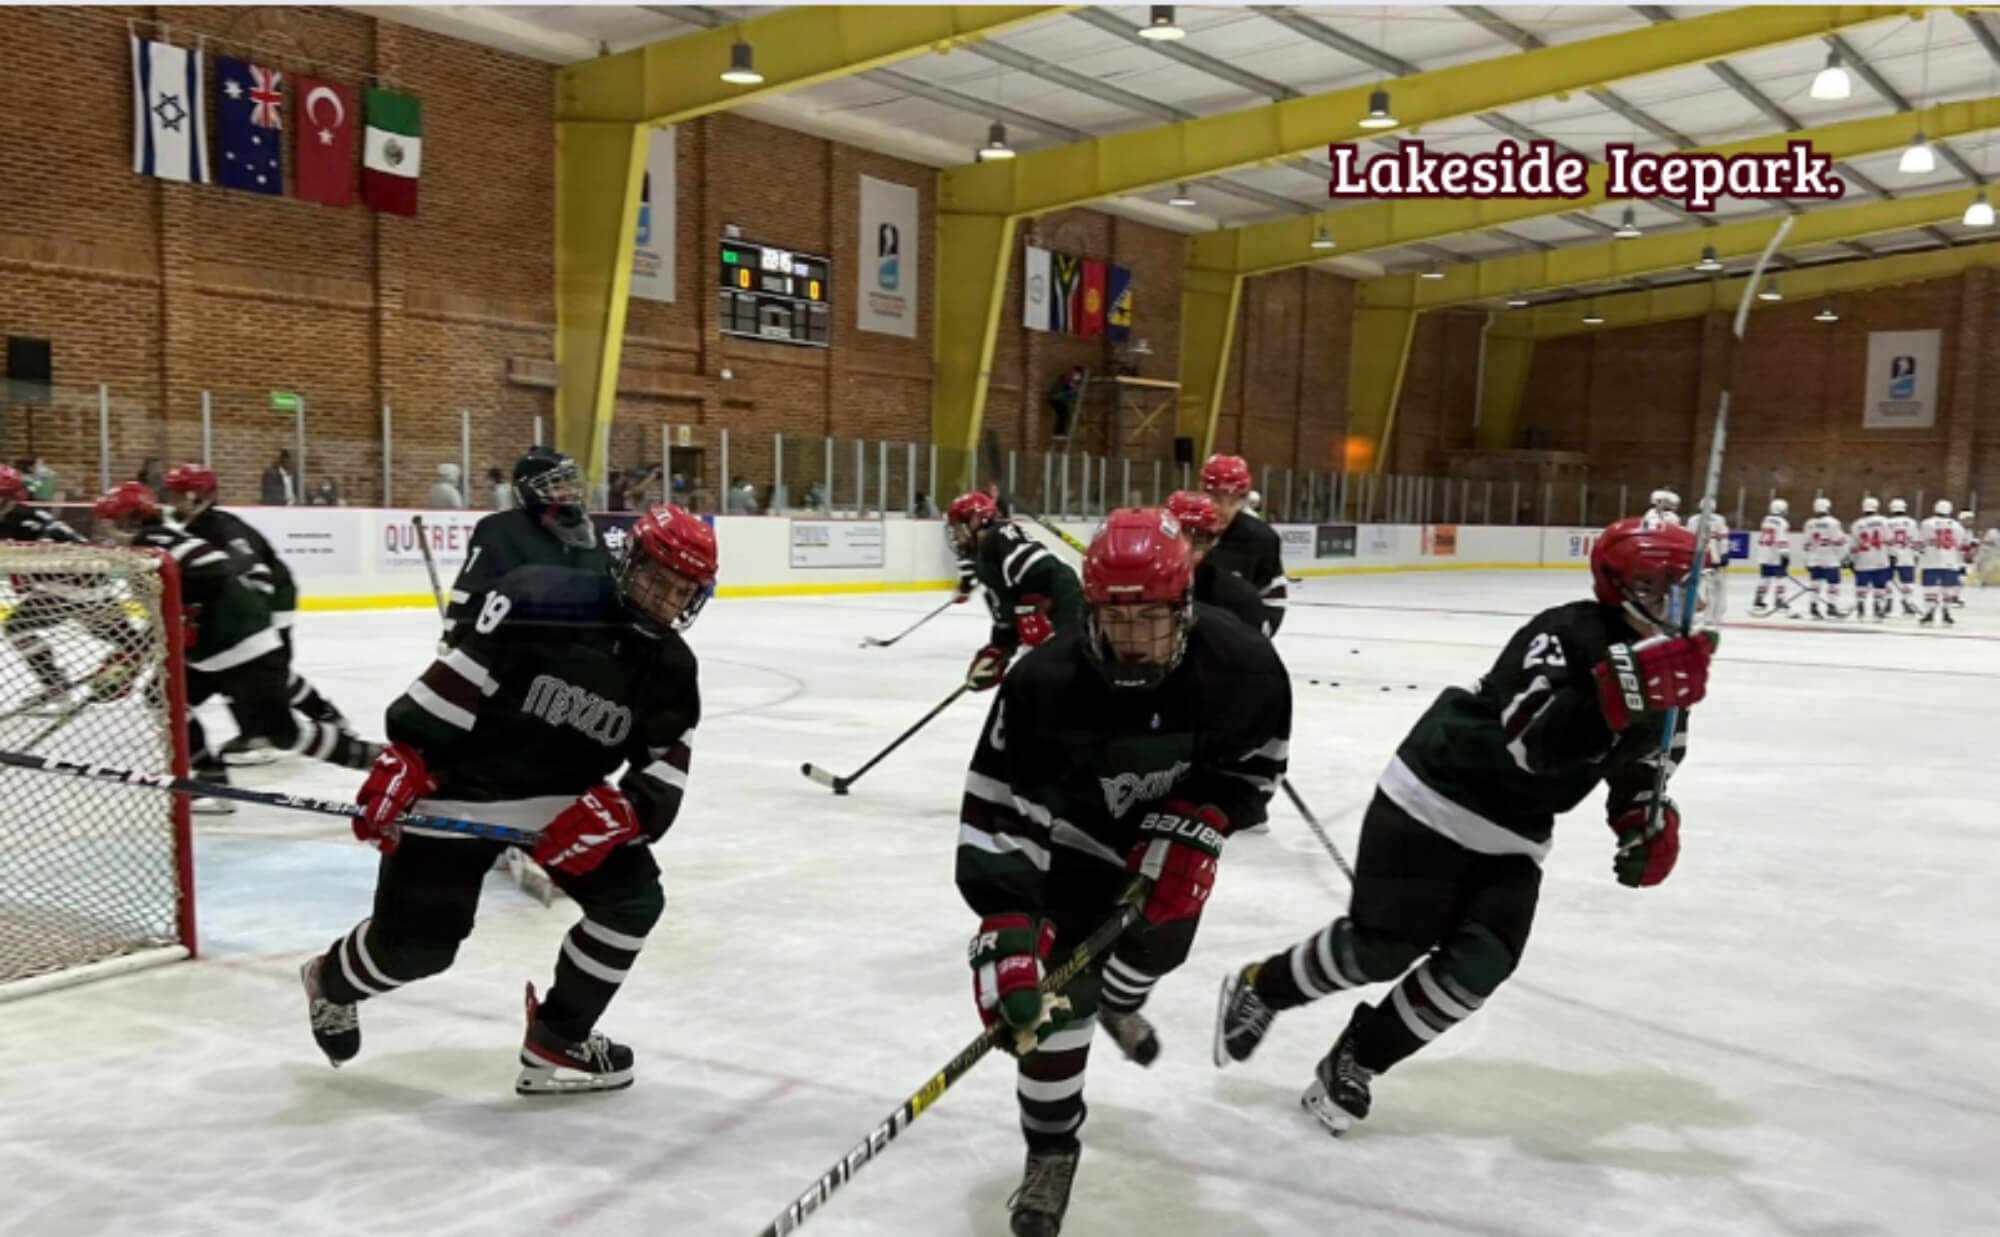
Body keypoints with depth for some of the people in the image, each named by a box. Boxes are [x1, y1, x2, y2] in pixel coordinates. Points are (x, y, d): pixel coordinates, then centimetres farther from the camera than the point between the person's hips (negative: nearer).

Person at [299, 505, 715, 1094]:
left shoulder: (671, 669, -5)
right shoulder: (541, 600, -23)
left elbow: (663, 779, -6)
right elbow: (457, 677, -20)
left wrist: (618, 814, -24)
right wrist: (404, 759, -23)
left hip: (570, 797, 6)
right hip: (464, 784, -5)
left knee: (634, 900, -6)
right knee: (415, 942, -3)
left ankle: (557, 1042, 11)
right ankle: (330, 982, 33)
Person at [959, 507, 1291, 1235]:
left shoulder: (1238, 664, -29)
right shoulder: (1045, 682, -36)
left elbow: (1256, 758, -10)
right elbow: (995, 812, -33)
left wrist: (1197, 827, -24)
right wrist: (1006, 927, -41)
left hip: (1175, 815, 3)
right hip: (1074, 825, -3)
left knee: (1159, 942, 17)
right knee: (1057, 982, -10)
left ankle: (1118, 1003, 57)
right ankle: (1051, 1149, 12)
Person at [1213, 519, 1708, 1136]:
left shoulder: (1668, 670, 4)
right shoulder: (1563, 635, -23)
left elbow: (1638, 767, 17)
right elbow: (1533, 743, -38)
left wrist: (1651, 824, -2)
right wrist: (1630, 687, -47)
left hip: (1513, 837, 7)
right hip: (1436, 803, -7)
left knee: (1479, 966, -8)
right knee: (1382, 948, -7)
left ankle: (1354, 1063, 10)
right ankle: (1259, 988, 20)